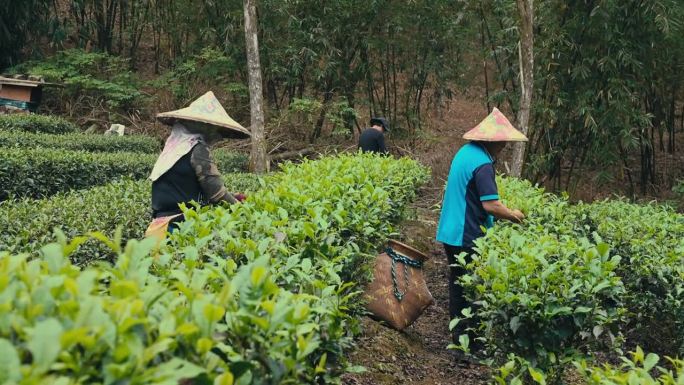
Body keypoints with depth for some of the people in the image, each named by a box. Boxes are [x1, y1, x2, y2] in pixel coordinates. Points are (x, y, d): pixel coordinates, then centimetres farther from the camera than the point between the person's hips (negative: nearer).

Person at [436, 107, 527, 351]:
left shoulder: (465, 151, 8)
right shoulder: (482, 164, -21)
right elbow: (490, 205, -26)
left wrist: (502, 213, 15)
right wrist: (513, 216, -8)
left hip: (451, 233, 9)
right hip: (468, 237, -9)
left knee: (458, 284, 18)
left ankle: (458, 330, 29)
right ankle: (466, 336, 10)